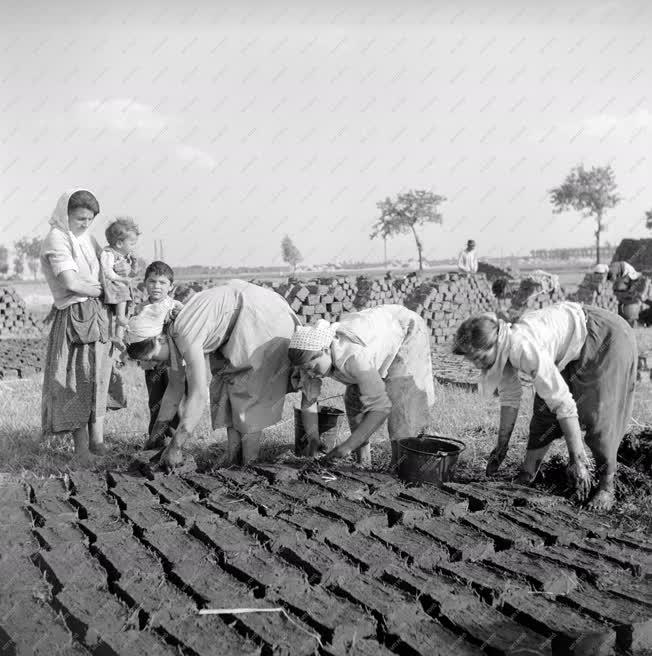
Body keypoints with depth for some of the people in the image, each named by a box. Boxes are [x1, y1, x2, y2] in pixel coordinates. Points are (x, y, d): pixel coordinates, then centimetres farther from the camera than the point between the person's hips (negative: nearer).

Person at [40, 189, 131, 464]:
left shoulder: (86, 238, 14)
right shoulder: (56, 239, -10)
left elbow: (106, 260, 22)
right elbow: (71, 283, -19)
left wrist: (117, 269, -1)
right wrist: (103, 290, -8)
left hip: (98, 316, 8)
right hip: (75, 316, -8)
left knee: (98, 379, 10)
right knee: (78, 382, -2)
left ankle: (96, 439, 19)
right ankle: (82, 448, 6)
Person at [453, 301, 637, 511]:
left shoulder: (525, 349, -37)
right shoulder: (500, 349, -10)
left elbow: (563, 402, -37)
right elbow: (509, 397, 4)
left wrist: (577, 460, -33)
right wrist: (502, 446, 12)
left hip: (608, 337, -8)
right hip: (574, 349, 8)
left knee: (599, 415, -13)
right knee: (544, 406, 5)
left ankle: (606, 487, 2)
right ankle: (527, 475, 14)